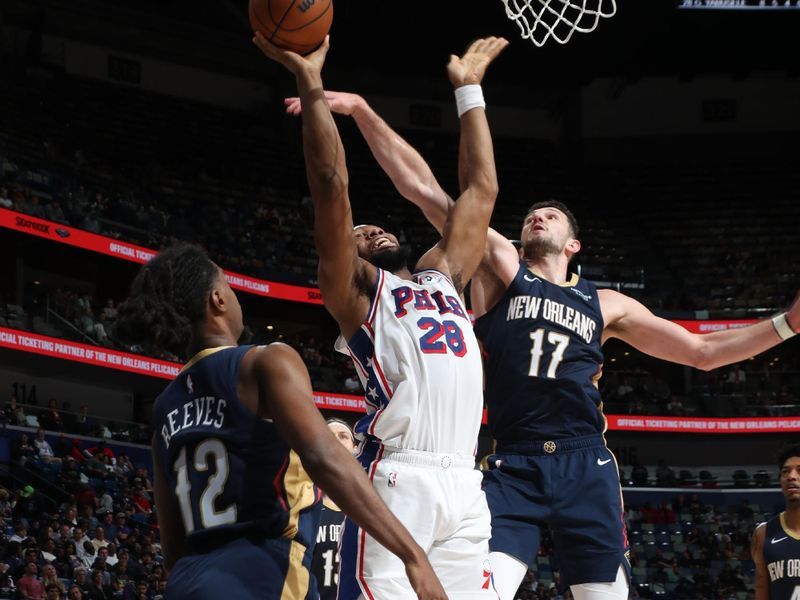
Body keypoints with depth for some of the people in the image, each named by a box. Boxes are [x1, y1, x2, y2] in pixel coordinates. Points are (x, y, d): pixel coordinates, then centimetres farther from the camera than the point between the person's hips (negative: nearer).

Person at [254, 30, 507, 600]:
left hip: (463, 486, 6)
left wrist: (469, 89, 34)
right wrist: (311, 83, 2)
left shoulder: (442, 278, 30)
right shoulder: (354, 289, 14)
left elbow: (482, 188, 32)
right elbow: (332, 183, 2)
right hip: (396, 479, -6)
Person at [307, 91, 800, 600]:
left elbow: (702, 351, 23)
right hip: (514, 469, -2)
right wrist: (361, 110, -3)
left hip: (586, 468, 3)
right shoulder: (501, 268, 11)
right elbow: (424, 189, 4)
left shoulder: (605, 304, 19)